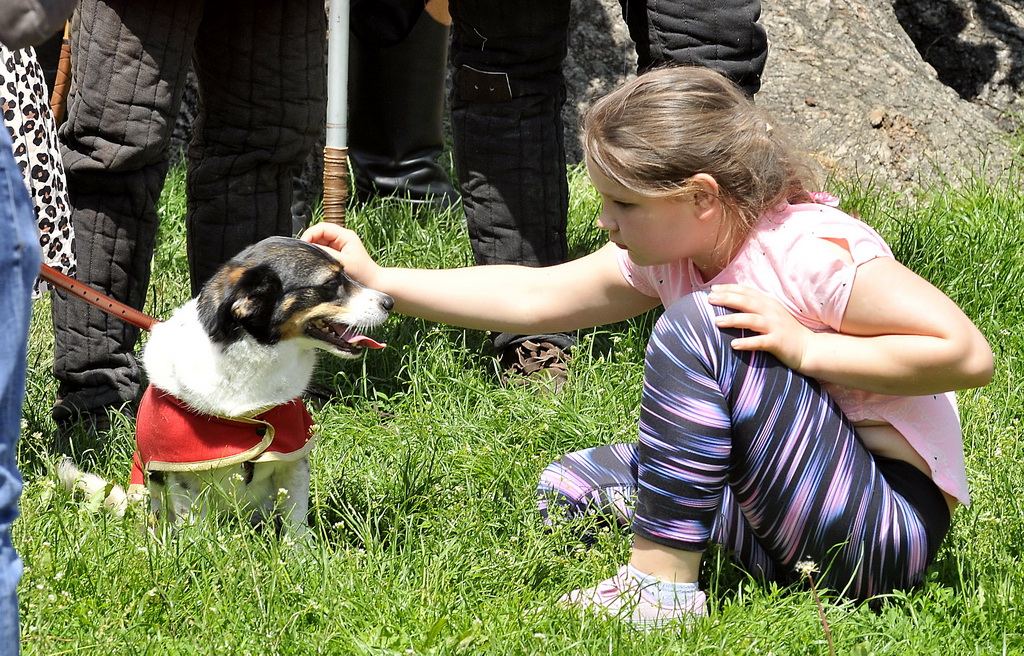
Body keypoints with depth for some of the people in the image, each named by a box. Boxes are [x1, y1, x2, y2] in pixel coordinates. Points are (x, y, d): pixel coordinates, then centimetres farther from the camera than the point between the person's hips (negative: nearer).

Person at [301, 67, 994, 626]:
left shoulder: (810, 252, -20)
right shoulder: (665, 255, 4)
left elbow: (968, 354, -24)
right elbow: (531, 298, 8)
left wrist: (806, 349, -24)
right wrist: (374, 281, 5)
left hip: (892, 527, -9)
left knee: (696, 324, -21)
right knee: (572, 485, 11)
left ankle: (662, 582, -19)